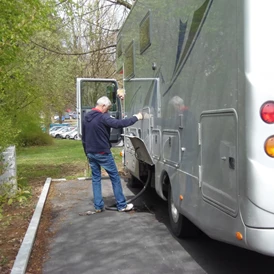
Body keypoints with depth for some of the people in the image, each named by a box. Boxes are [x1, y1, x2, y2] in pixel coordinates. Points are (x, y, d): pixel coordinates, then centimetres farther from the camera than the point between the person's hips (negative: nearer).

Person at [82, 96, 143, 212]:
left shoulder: (86, 117, 10)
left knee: (95, 178, 12)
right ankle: (121, 205, 6)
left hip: (91, 153, 7)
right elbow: (118, 124, -29)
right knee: (115, 177, 3)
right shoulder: (102, 117, -16)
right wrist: (136, 117, -21)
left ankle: (98, 206, 12)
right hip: (102, 153, -7)